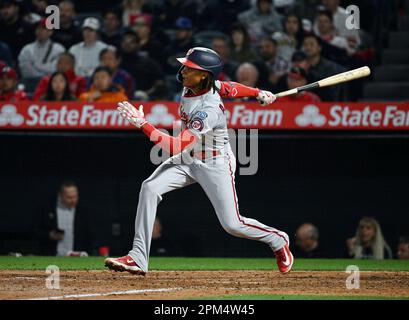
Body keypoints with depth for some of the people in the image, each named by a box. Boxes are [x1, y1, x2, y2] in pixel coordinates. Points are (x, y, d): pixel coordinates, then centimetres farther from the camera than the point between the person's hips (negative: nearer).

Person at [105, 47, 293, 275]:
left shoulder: (209, 110, -32)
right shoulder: (192, 84, -8)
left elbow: (177, 147, -38)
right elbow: (228, 88, 11)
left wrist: (142, 123, -44)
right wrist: (258, 93, 29)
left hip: (215, 164, -7)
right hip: (187, 160, 8)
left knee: (232, 225, -4)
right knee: (150, 188, -16)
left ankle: (278, 241, 28)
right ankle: (138, 259, -19)